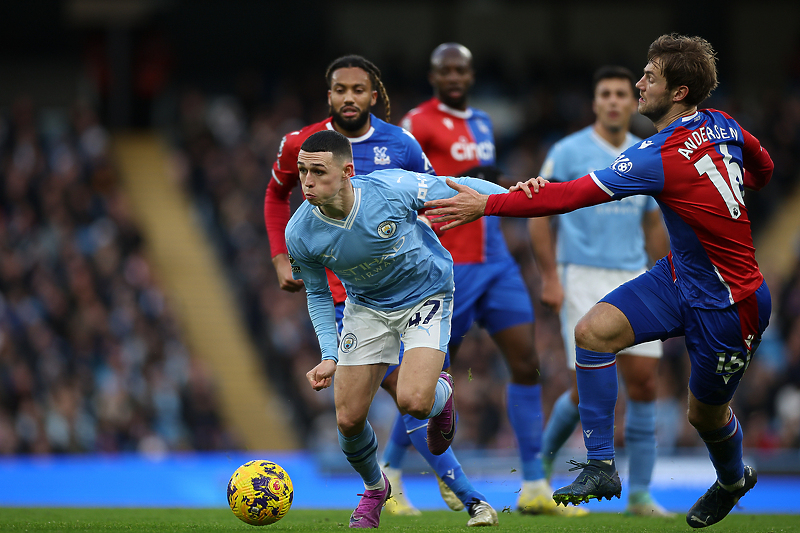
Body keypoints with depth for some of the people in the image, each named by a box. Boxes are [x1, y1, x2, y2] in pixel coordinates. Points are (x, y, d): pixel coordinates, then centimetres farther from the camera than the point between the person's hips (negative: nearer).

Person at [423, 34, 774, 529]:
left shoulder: (659, 158, -29)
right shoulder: (722, 125, -5)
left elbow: (573, 195, -29)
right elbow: (763, 168, 14)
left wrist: (487, 204, -26)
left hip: (728, 305, -9)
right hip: (680, 276, 9)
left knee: (706, 413, 12)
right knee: (593, 331, -10)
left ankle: (735, 479, 46)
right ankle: (601, 467, -5)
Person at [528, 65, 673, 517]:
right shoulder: (568, 152, -4)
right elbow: (540, 215, -3)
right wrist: (550, 278, -10)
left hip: (633, 279, 5)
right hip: (582, 279, -5)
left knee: (645, 383, -4)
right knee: (587, 388, -10)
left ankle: (640, 494, 2)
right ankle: (544, 458, 18)